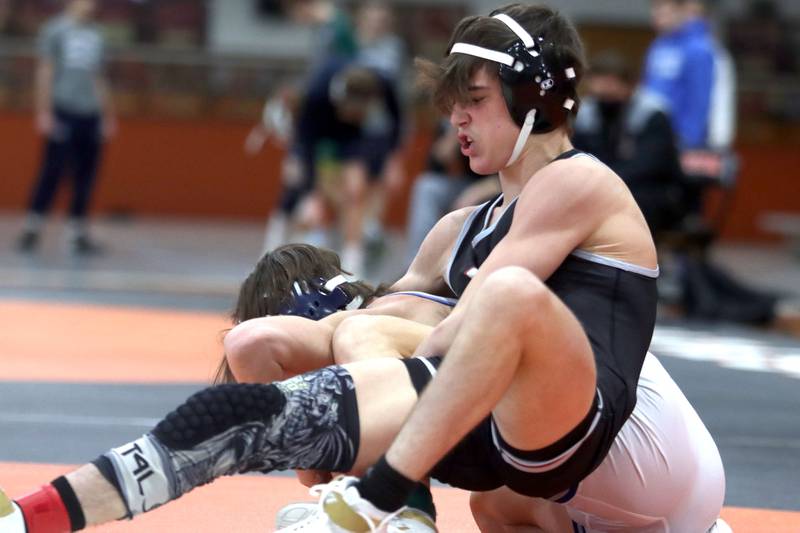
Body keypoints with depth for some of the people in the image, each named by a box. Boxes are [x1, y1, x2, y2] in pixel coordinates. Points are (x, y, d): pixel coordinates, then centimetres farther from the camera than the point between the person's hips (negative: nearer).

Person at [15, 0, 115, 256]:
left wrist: (108, 115, 18)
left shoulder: (94, 36, 15)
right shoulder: (56, 30, 0)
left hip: (90, 116, 5)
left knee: (85, 177, 3)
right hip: (63, 113, -5)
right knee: (52, 172, -8)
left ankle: (79, 233, 8)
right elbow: (45, 72, -2)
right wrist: (44, 112, -9)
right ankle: (32, 230, -2)